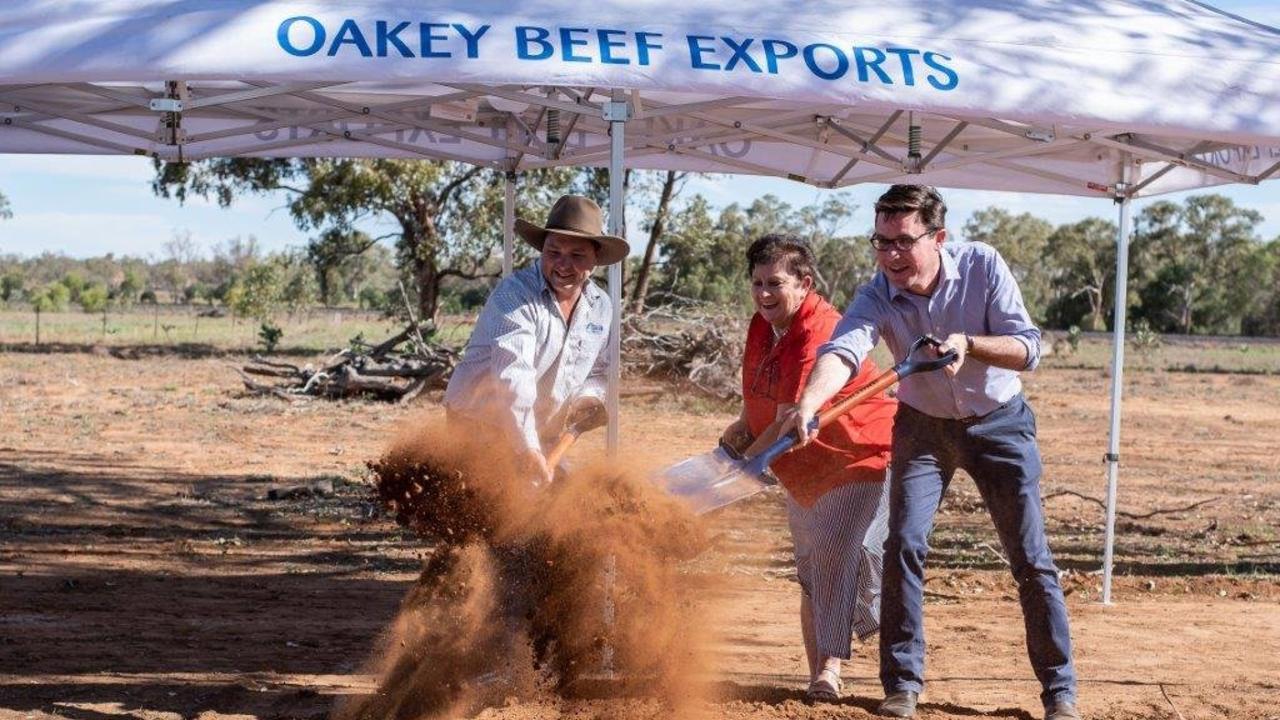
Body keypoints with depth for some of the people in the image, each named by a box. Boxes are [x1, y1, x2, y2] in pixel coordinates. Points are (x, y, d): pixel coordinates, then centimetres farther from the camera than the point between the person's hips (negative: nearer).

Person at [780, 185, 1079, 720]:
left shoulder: (982, 266, -22)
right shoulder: (877, 297, -23)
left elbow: (1028, 349, -21)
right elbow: (842, 352, -42)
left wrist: (968, 344, -39)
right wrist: (808, 403, -62)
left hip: (998, 423, -1)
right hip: (922, 427, 1)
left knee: (1031, 559, -1)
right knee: (903, 545, -11)